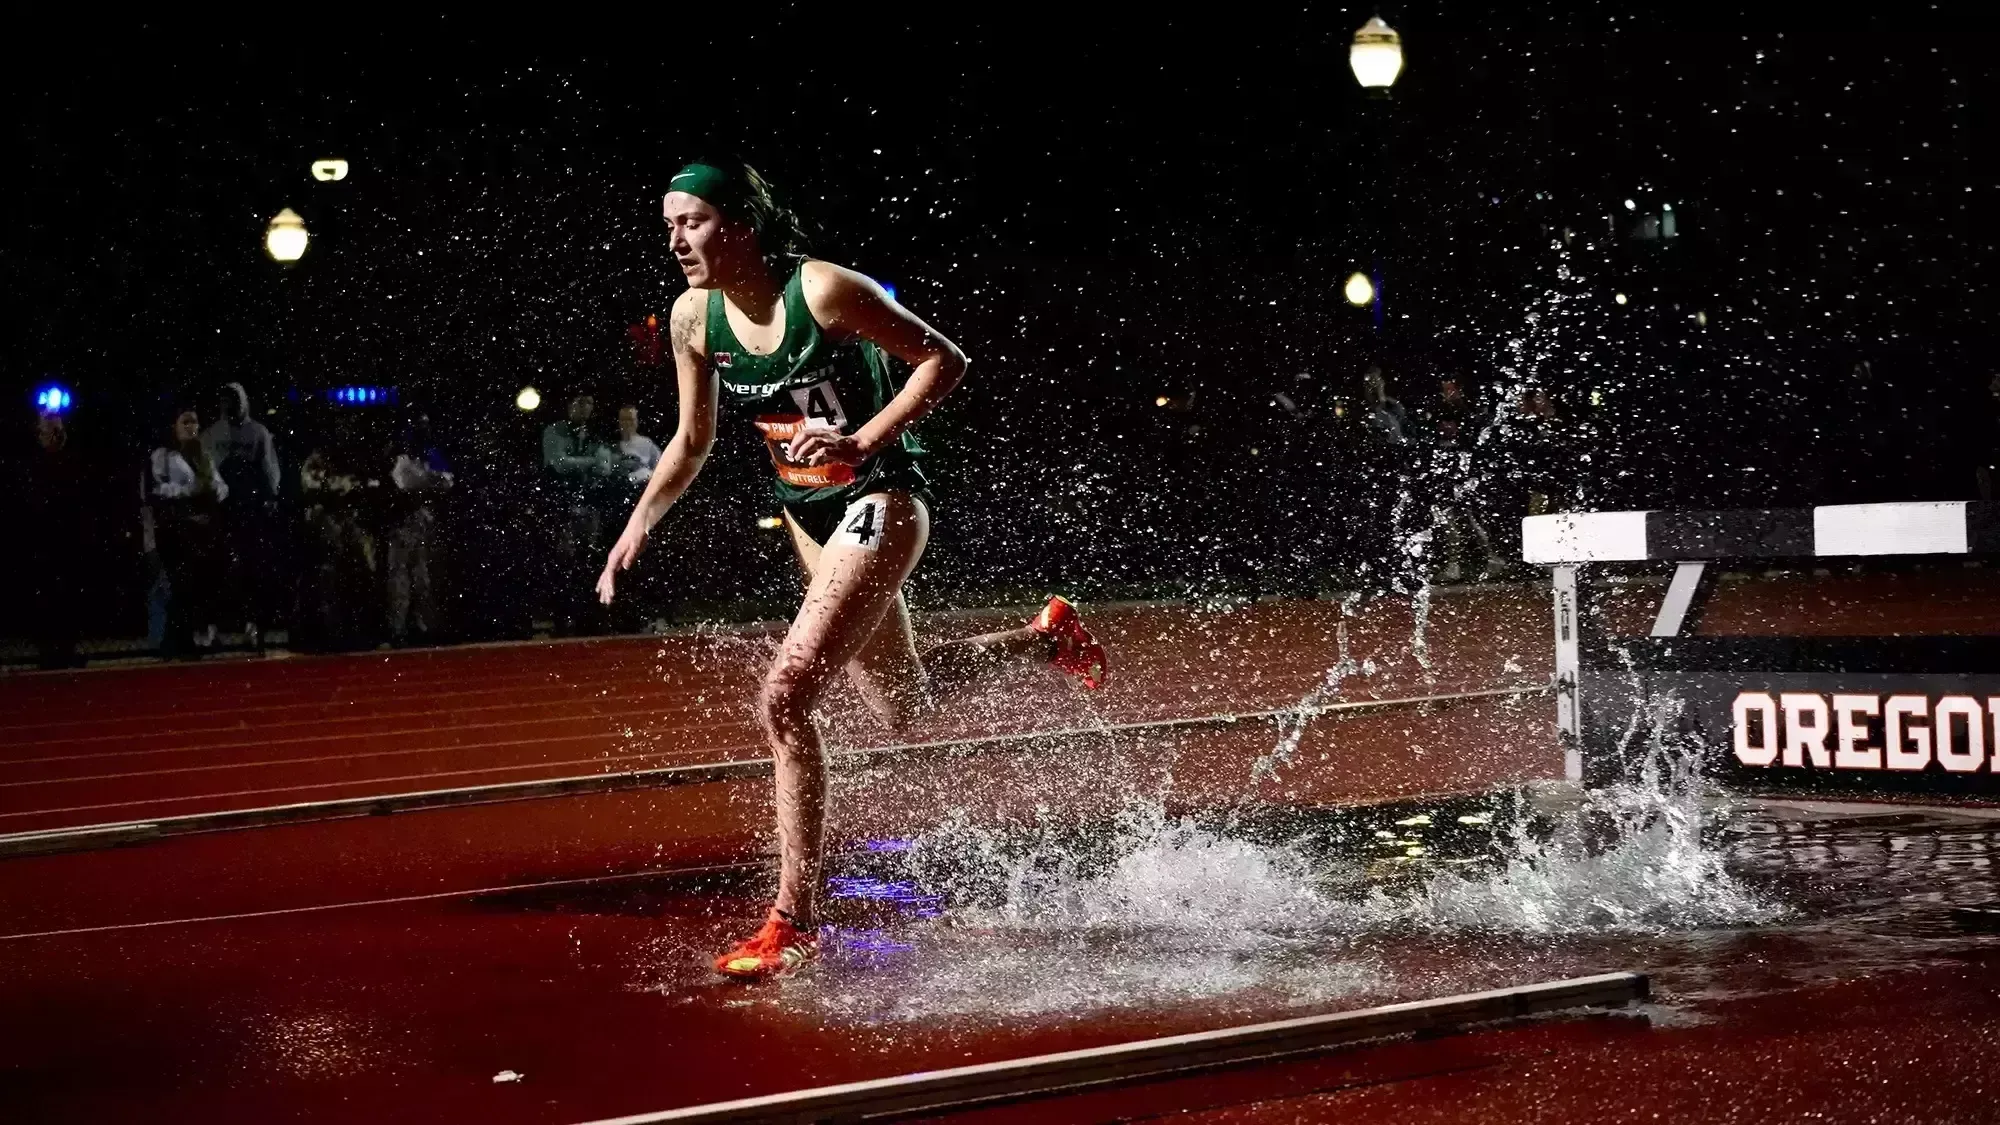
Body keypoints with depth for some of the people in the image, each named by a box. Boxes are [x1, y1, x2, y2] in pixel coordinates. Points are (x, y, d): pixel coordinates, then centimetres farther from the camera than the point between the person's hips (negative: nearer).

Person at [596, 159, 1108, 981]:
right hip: (810, 516, 8)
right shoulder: (693, 319, -4)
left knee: (783, 700, -20)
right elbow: (692, 441, 11)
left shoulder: (824, 290, -22)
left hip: (880, 503, -8)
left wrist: (863, 440, -26)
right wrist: (637, 527, 0)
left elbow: (944, 361, -15)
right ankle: (1044, 636, 48)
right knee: (904, 708, 22)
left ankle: (795, 920, -11)